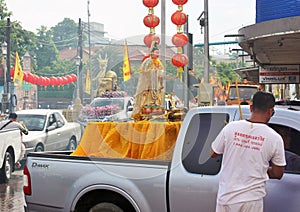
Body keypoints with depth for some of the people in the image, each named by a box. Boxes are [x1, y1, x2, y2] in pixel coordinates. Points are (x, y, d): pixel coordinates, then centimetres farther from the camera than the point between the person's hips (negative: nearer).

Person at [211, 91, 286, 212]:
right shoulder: (275, 138, -9)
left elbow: (213, 154, 7)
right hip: (251, 200, -1)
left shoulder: (230, 127, -6)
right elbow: (278, 174, 0)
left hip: (225, 196, 2)